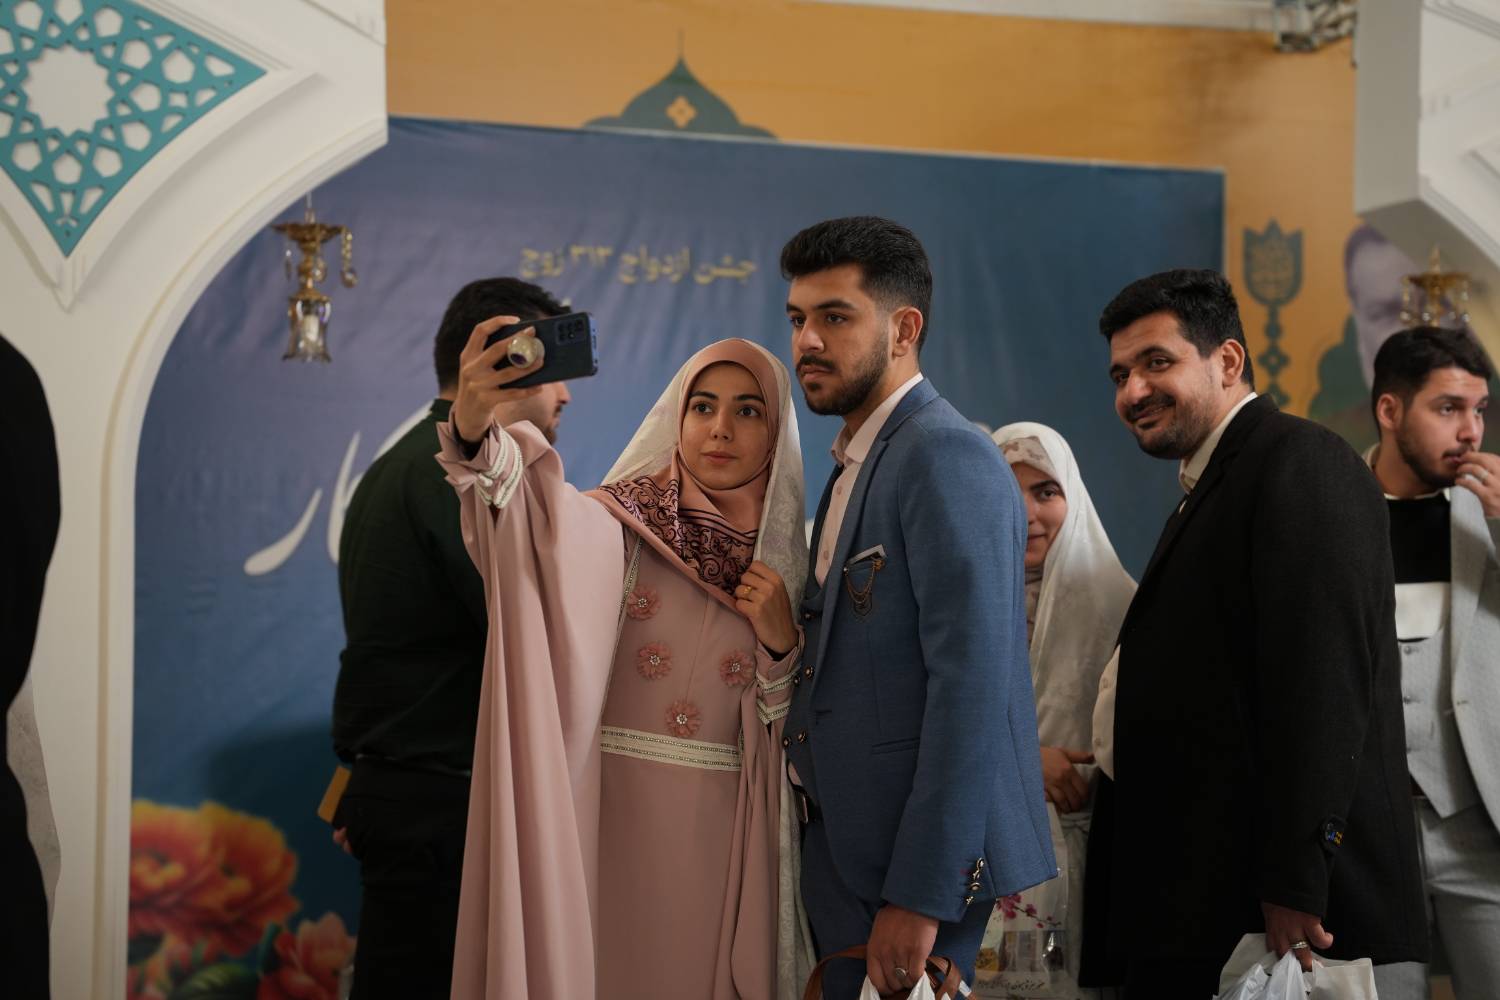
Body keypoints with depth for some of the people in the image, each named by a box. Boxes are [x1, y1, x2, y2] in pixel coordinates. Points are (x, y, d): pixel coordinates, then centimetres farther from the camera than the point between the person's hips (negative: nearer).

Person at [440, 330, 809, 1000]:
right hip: (617, 817, -3)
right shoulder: (623, 524, -4)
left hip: (723, 836, 3)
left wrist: (782, 644, -10)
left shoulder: (785, 561, 7)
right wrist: (475, 433, -46)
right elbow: (540, 522, -27)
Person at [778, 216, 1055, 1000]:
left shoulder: (947, 456, -14)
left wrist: (919, 897, -23)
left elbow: (972, 686, -21)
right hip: (844, 843, 9)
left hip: (914, 853, -9)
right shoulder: (857, 463, 15)